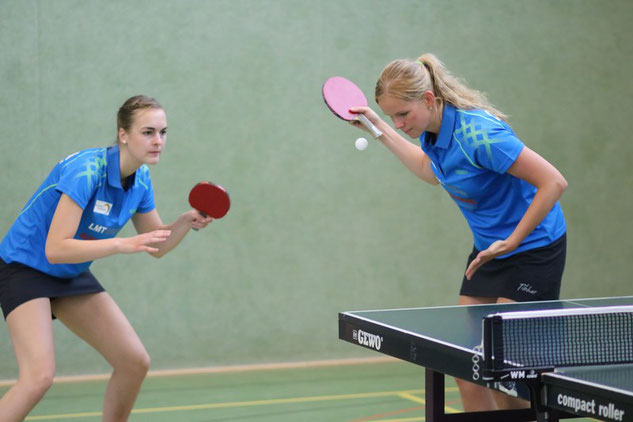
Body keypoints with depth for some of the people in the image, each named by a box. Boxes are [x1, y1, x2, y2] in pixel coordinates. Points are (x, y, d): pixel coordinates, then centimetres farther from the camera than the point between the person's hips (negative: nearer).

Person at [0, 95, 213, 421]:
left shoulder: (141, 181, -3)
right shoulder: (85, 171, -27)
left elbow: (157, 246, 8)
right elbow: (55, 249, -32)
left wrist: (187, 221, -11)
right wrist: (124, 244, -38)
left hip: (72, 275, 8)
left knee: (135, 362, 1)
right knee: (39, 375, -24)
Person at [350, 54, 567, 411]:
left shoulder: (477, 133, -29)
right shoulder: (432, 128, -3)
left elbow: (554, 182, -28)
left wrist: (511, 242, -24)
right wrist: (380, 129, 18)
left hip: (533, 250, -8)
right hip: (488, 249, 8)